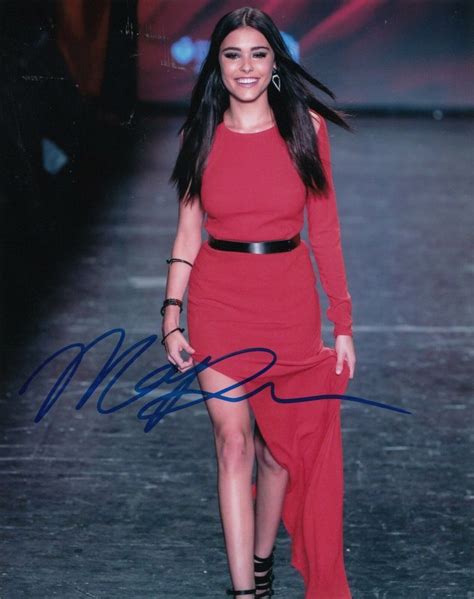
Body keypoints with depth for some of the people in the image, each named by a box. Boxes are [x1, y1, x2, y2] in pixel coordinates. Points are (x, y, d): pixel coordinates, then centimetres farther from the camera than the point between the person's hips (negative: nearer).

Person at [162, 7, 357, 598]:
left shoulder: (306, 127, -2)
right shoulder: (200, 135, 1)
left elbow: (324, 229, 1)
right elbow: (188, 232, 5)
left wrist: (343, 323, 0)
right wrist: (171, 316, -1)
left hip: (289, 303, 0)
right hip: (218, 300, 0)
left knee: (282, 443, 9)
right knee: (233, 441, -2)